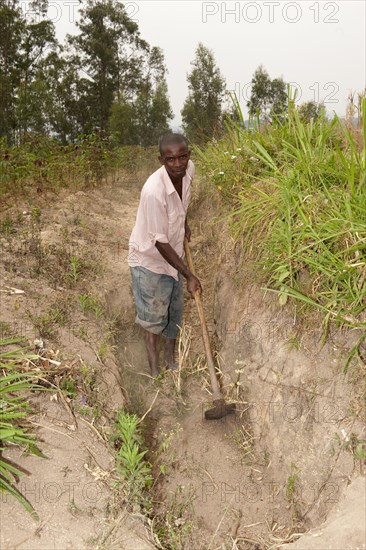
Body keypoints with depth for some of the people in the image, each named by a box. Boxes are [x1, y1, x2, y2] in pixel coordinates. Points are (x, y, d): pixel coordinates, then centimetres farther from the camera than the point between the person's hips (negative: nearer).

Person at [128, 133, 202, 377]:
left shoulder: (189, 169, -14)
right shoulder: (154, 191, -35)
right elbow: (160, 243, -29)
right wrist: (189, 275, -24)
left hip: (173, 255, 7)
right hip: (150, 259, -6)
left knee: (175, 311, 20)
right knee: (154, 316, 9)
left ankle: (171, 357, 42)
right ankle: (155, 369, 30)